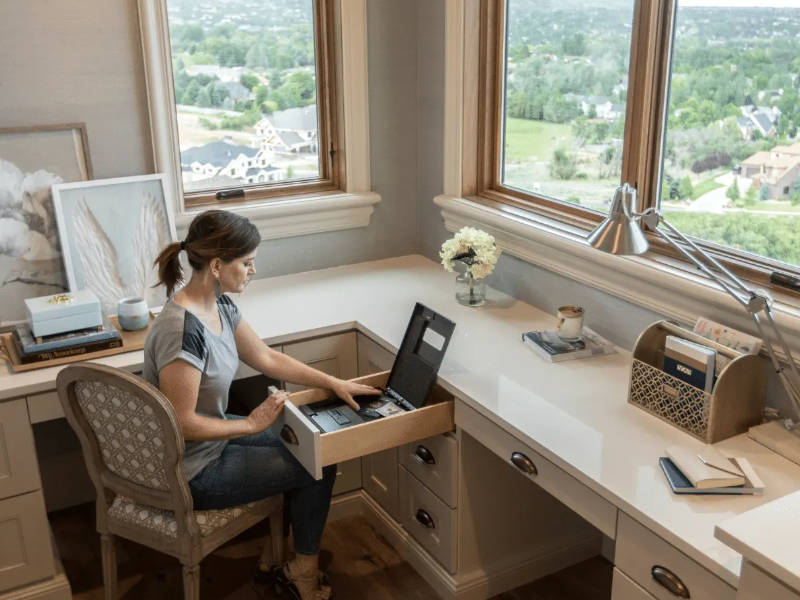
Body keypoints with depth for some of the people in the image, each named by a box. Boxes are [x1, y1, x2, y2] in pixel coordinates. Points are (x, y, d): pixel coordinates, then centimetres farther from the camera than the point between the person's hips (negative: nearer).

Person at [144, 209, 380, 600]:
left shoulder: (219, 305, -4)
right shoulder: (182, 330, -32)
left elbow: (267, 358, 6)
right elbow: (183, 424, -29)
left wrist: (334, 383, 3)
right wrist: (251, 424, -18)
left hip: (213, 433, 9)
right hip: (191, 473, -9)